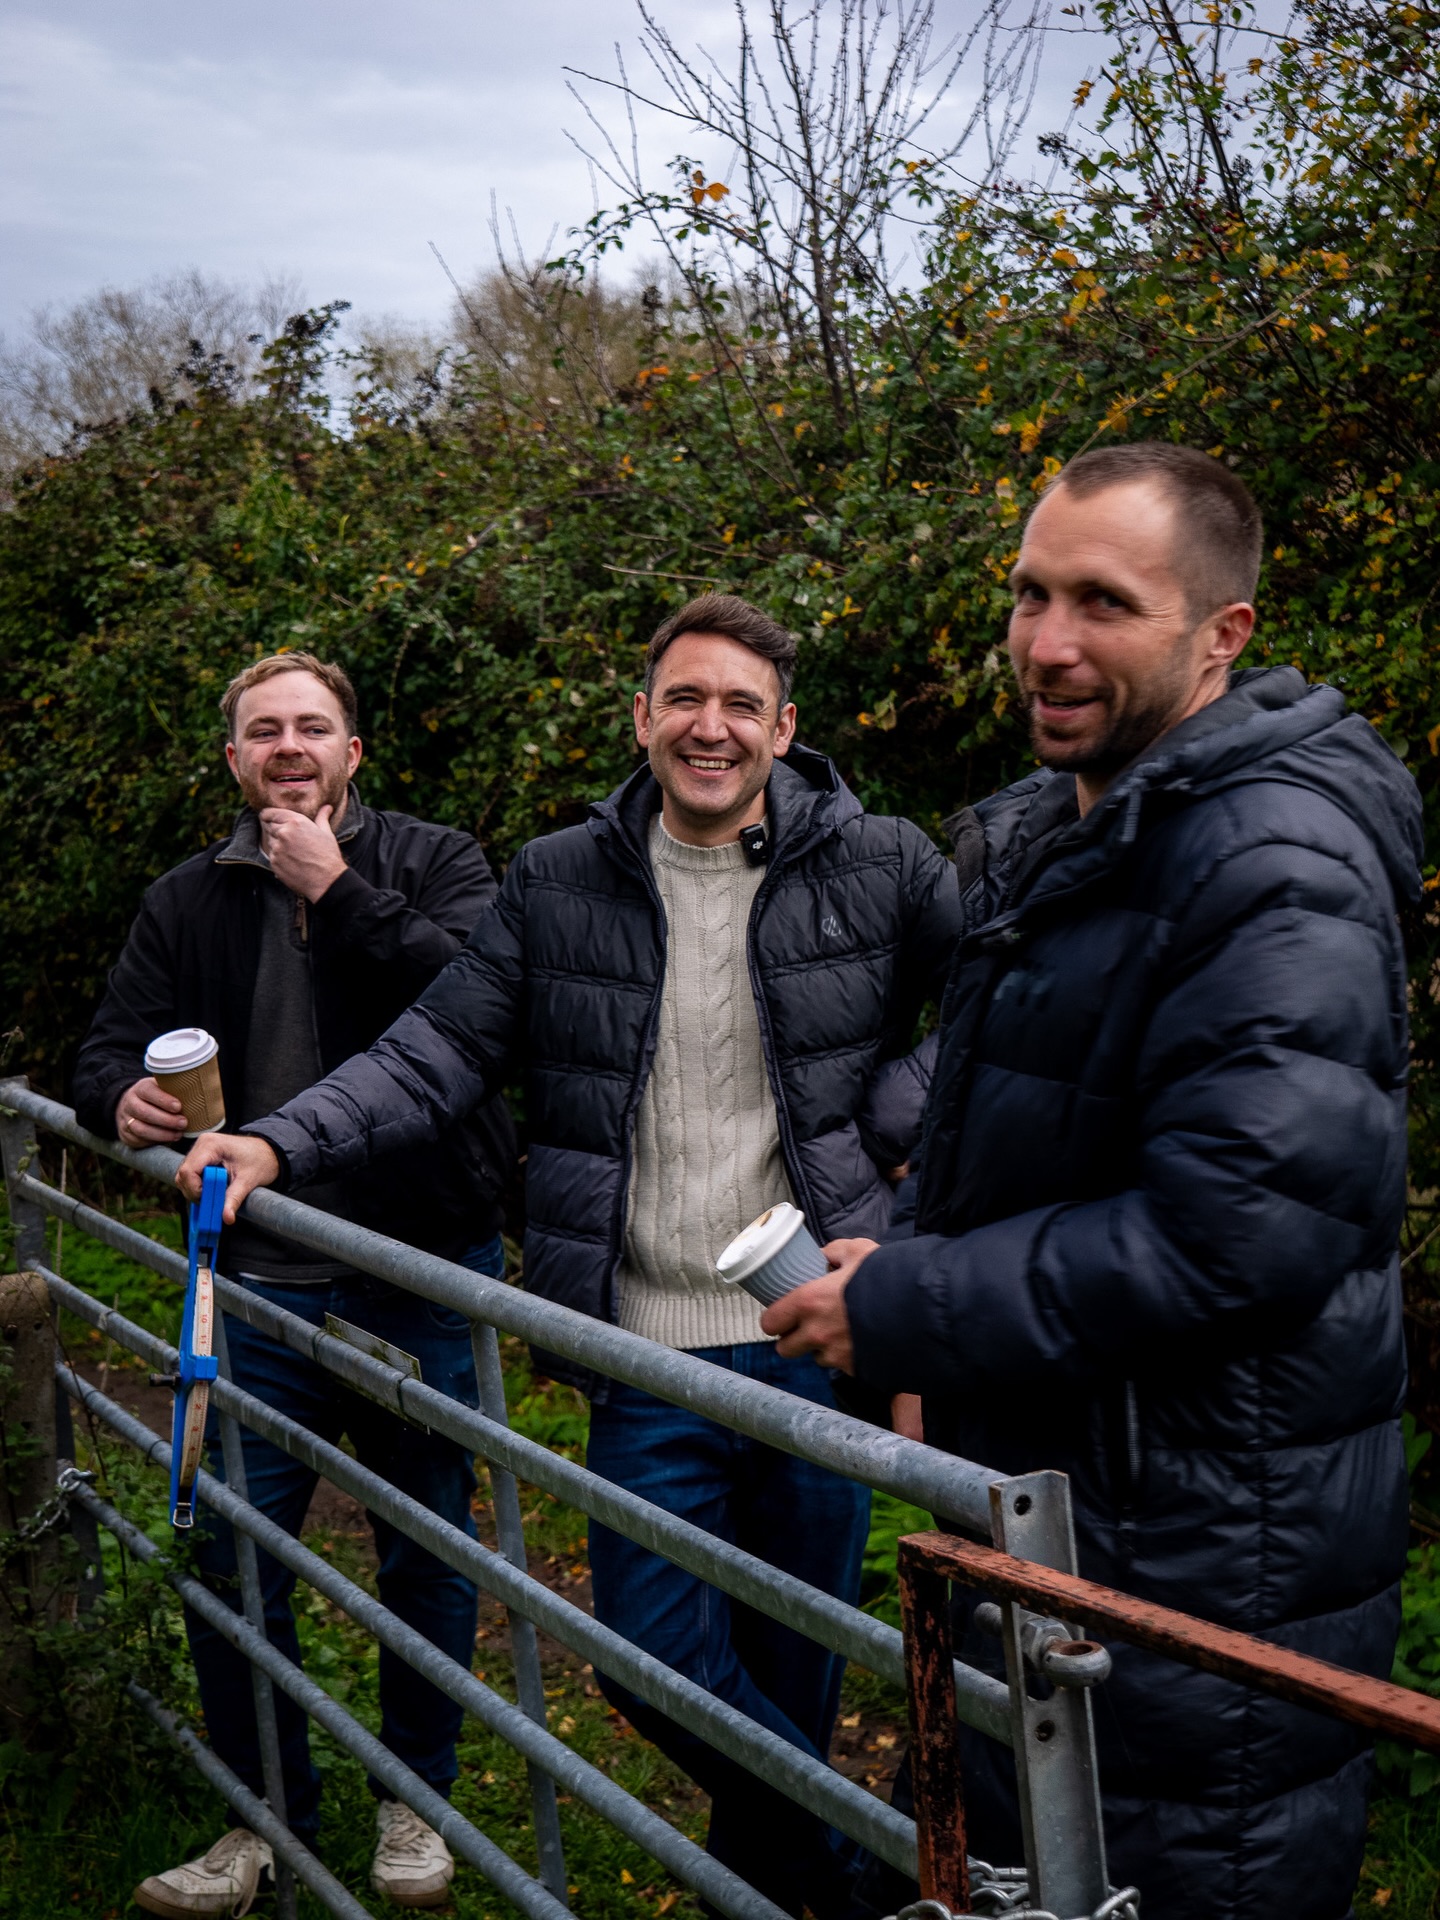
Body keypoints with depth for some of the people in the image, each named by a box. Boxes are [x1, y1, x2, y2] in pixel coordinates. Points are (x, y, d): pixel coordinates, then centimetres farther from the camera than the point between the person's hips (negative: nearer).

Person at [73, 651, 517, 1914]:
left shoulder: (434, 864, 0)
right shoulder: (188, 904, 9)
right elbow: (112, 1046, 8)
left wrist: (339, 890, -16)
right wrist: (123, 1099, -15)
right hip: (261, 1288, 3)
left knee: (429, 1558, 10)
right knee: (229, 1563, 6)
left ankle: (415, 1804, 31)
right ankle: (270, 1817, 27)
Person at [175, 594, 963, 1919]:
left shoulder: (880, 868, -2)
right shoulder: (560, 886, 1)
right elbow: (441, 1051, 2)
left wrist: (901, 1113, -3)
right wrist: (279, 1142, -10)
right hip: (651, 1348, 1)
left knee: (795, 1656, 13)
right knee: (654, 1657, 2)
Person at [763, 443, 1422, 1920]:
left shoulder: (1275, 869, -21)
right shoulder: (1045, 836, 11)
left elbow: (1232, 1229, -30)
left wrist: (906, 1314, -21)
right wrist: (909, 1271, 6)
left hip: (1203, 1562, -9)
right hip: (1037, 1508, 10)